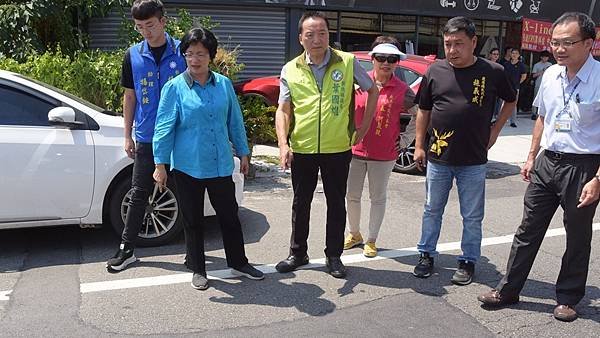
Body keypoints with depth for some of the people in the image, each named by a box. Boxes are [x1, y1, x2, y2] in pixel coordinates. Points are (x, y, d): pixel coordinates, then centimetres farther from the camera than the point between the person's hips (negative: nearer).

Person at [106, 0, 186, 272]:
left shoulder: (182, 51, -2)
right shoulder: (133, 55, 5)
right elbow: (129, 96, 11)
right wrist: (127, 135, 8)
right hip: (146, 138, 2)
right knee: (139, 193, 7)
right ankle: (126, 249, 18)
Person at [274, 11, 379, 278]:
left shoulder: (348, 62, -3)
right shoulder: (290, 70, 0)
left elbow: (372, 90, 9)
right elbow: (283, 110, -1)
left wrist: (364, 126, 4)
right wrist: (283, 144, -14)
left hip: (338, 149, -1)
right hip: (302, 149, 1)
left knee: (336, 204, 10)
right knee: (301, 204, 13)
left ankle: (333, 256, 25)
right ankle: (298, 253, 29)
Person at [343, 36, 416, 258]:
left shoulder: (402, 90, -7)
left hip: (384, 156, -2)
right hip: (355, 150, 2)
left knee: (378, 198, 11)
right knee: (352, 196, 13)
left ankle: (371, 240, 25)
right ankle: (354, 234, 34)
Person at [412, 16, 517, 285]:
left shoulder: (493, 72, -3)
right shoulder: (435, 71, -1)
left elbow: (511, 101, 15)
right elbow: (423, 111, 7)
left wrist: (495, 129, 6)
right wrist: (419, 146, 5)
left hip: (473, 161, -1)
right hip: (438, 158, 1)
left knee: (472, 217, 10)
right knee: (432, 211, 14)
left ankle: (468, 261, 25)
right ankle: (426, 255, 29)